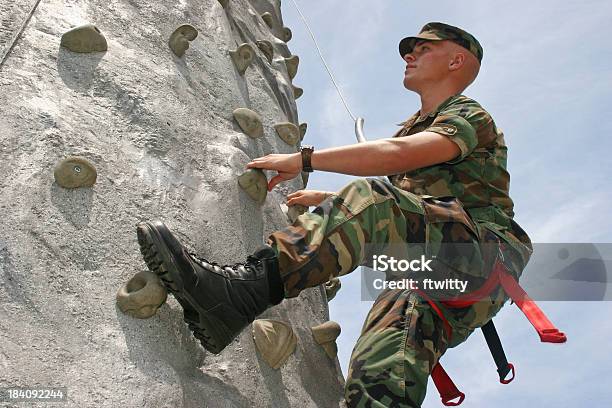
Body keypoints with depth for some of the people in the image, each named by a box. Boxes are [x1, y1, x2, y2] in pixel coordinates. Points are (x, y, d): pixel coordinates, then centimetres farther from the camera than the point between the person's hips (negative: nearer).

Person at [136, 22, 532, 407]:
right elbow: (406, 197, 41)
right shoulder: (413, 127, 31)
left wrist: (304, 159, -14)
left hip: (485, 253, -7)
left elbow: (396, 155, -16)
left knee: (372, 205, -33)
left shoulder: (470, 116, 4)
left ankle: (243, 291, -52)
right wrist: (328, 200, 33)